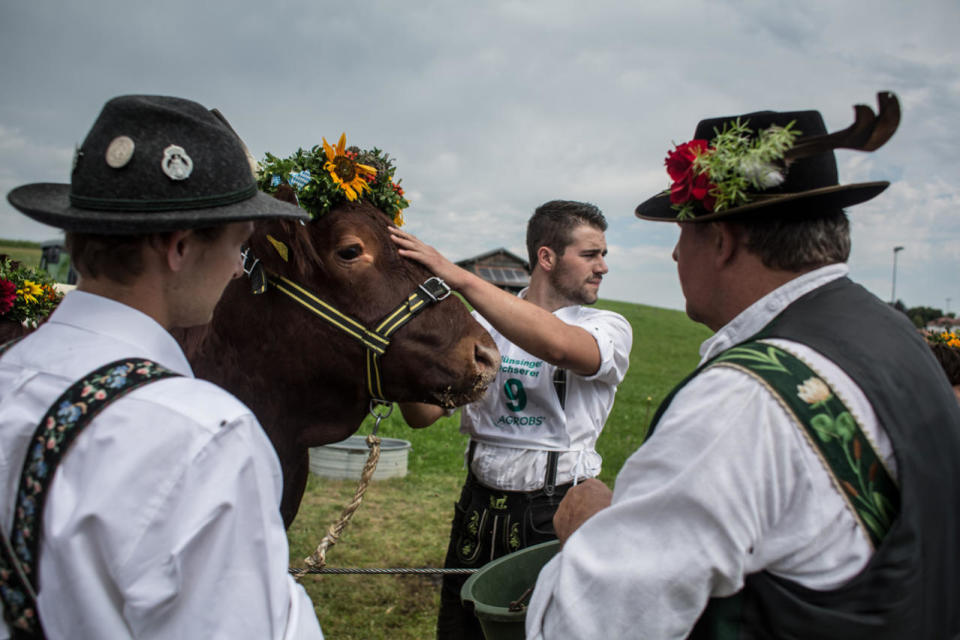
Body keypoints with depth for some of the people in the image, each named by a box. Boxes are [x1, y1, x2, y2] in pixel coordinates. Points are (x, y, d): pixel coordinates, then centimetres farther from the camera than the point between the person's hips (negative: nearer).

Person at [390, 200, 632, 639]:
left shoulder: (609, 328, -4)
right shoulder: (484, 321, 4)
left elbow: (559, 345, -30)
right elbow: (423, 414, 1)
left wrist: (459, 278, -32)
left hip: (556, 515, -2)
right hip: (479, 508, 3)